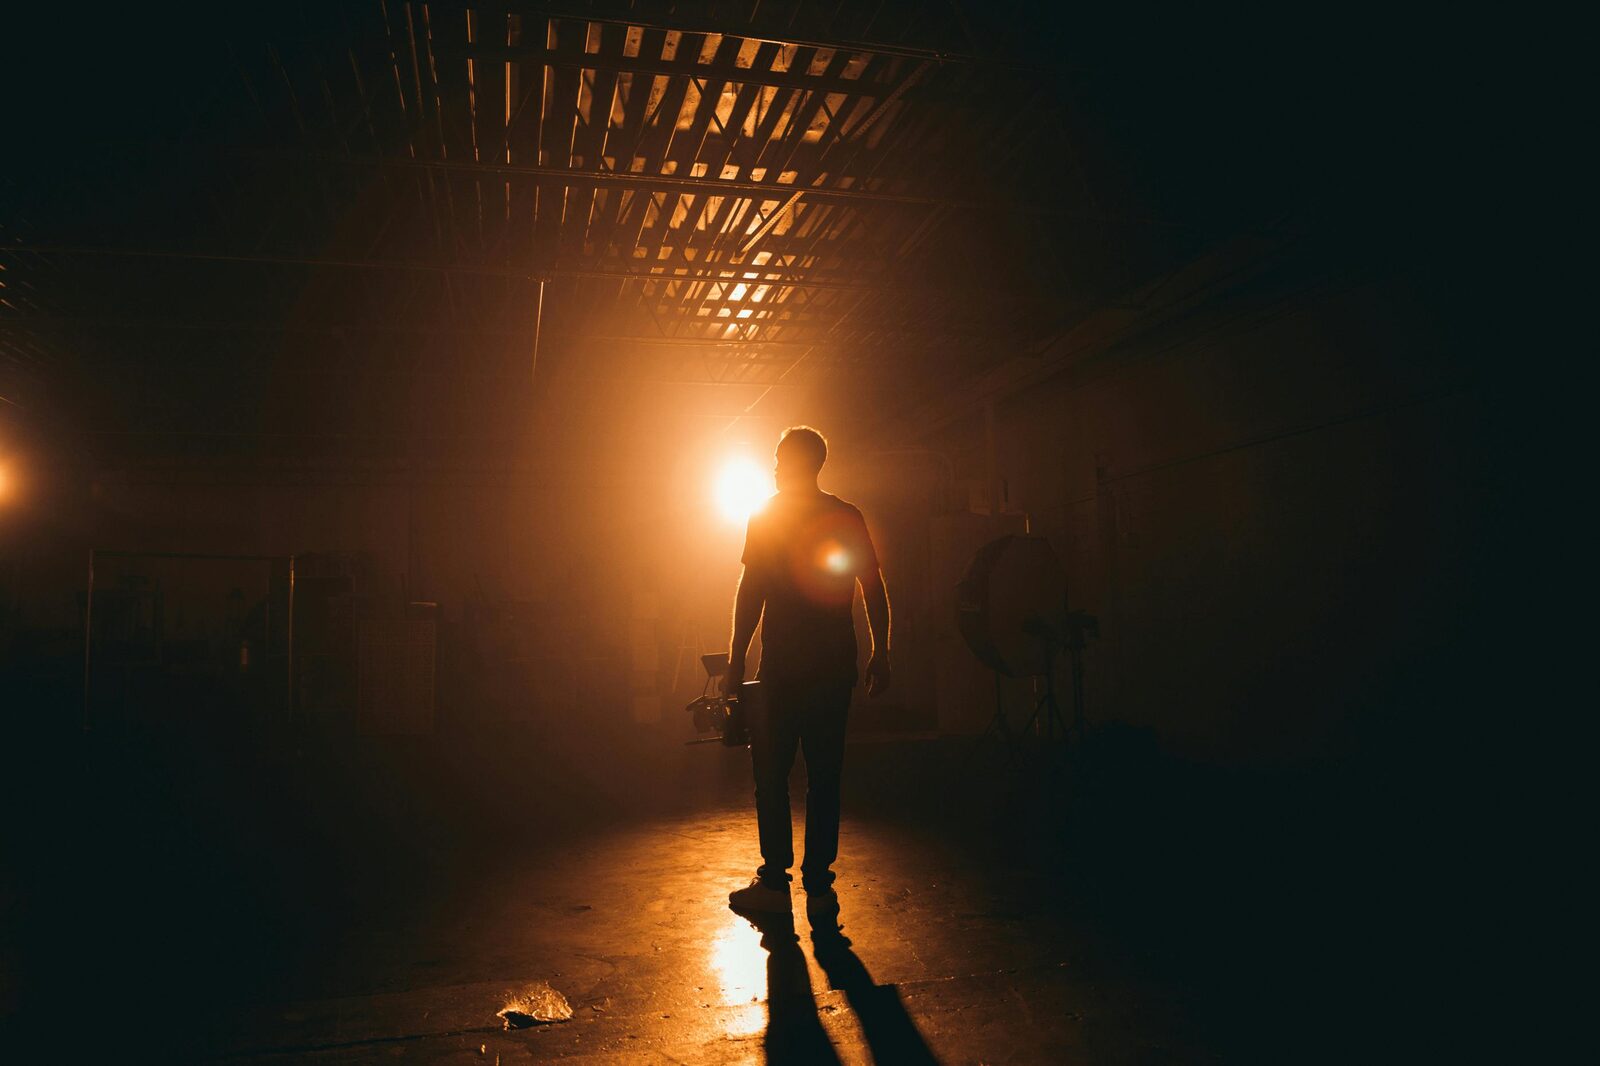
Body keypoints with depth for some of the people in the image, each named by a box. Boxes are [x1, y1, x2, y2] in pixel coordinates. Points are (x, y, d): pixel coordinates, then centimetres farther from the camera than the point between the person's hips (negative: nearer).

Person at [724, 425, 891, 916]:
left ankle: (775, 881, 5)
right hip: (835, 667, 4)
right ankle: (819, 884, 10)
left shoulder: (766, 516, -1)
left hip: (782, 668, -4)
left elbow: (750, 591, -5)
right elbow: (875, 590, 5)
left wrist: (736, 660, -2)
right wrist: (880, 655, 10)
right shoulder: (848, 517, 9)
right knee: (824, 775, 8)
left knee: (771, 773, 5)